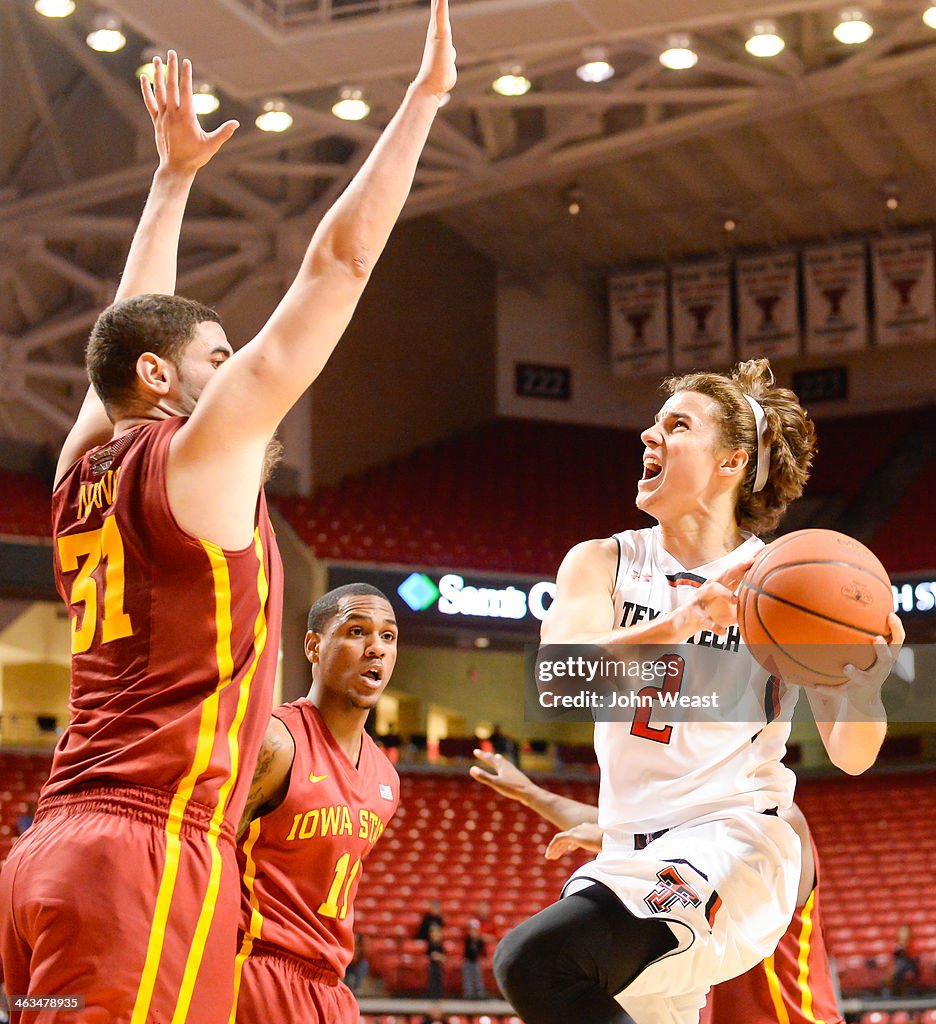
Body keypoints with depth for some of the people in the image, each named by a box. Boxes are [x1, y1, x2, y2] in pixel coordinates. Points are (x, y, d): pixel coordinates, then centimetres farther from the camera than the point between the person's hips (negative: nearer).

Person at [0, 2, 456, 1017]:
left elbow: (135, 321, 35)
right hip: (150, 858, -8)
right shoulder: (201, 455, -2)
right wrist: (424, 95, 4)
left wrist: (174, 174, 44)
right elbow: (339, 260, -2)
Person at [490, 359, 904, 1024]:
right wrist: (686, 620, -29)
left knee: (535, 961, -27)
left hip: (735, 849, -5)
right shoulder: (606, 563, 6)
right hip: (632, 857, 5)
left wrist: (866, 682, -24)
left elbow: (850, 755, -2)